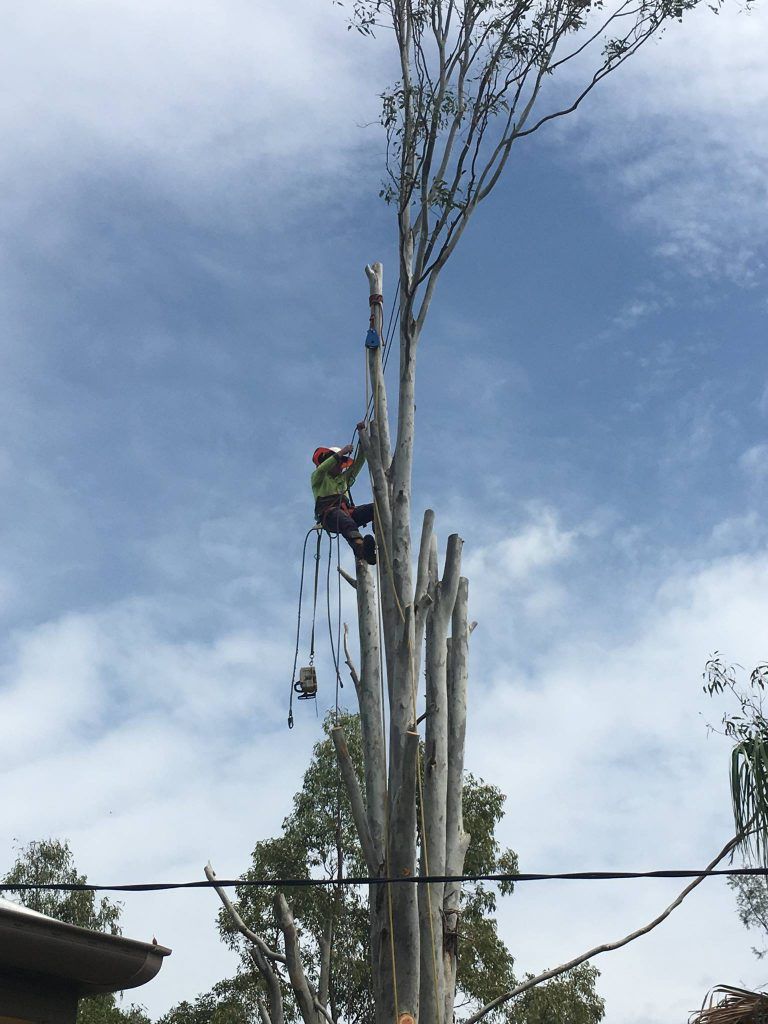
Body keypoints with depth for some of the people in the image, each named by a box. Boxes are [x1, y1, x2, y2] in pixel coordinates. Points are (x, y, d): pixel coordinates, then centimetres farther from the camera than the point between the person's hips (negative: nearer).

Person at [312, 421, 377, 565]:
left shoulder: (344, 478, 36)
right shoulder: (318, 478, 21)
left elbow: (358, 463, 26)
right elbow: (321, 469, -5)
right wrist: (341, 453, -9)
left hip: (347, 512, 6)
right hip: (328, 514, -6)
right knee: (341, 516, -44)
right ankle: (361, 548, -74)